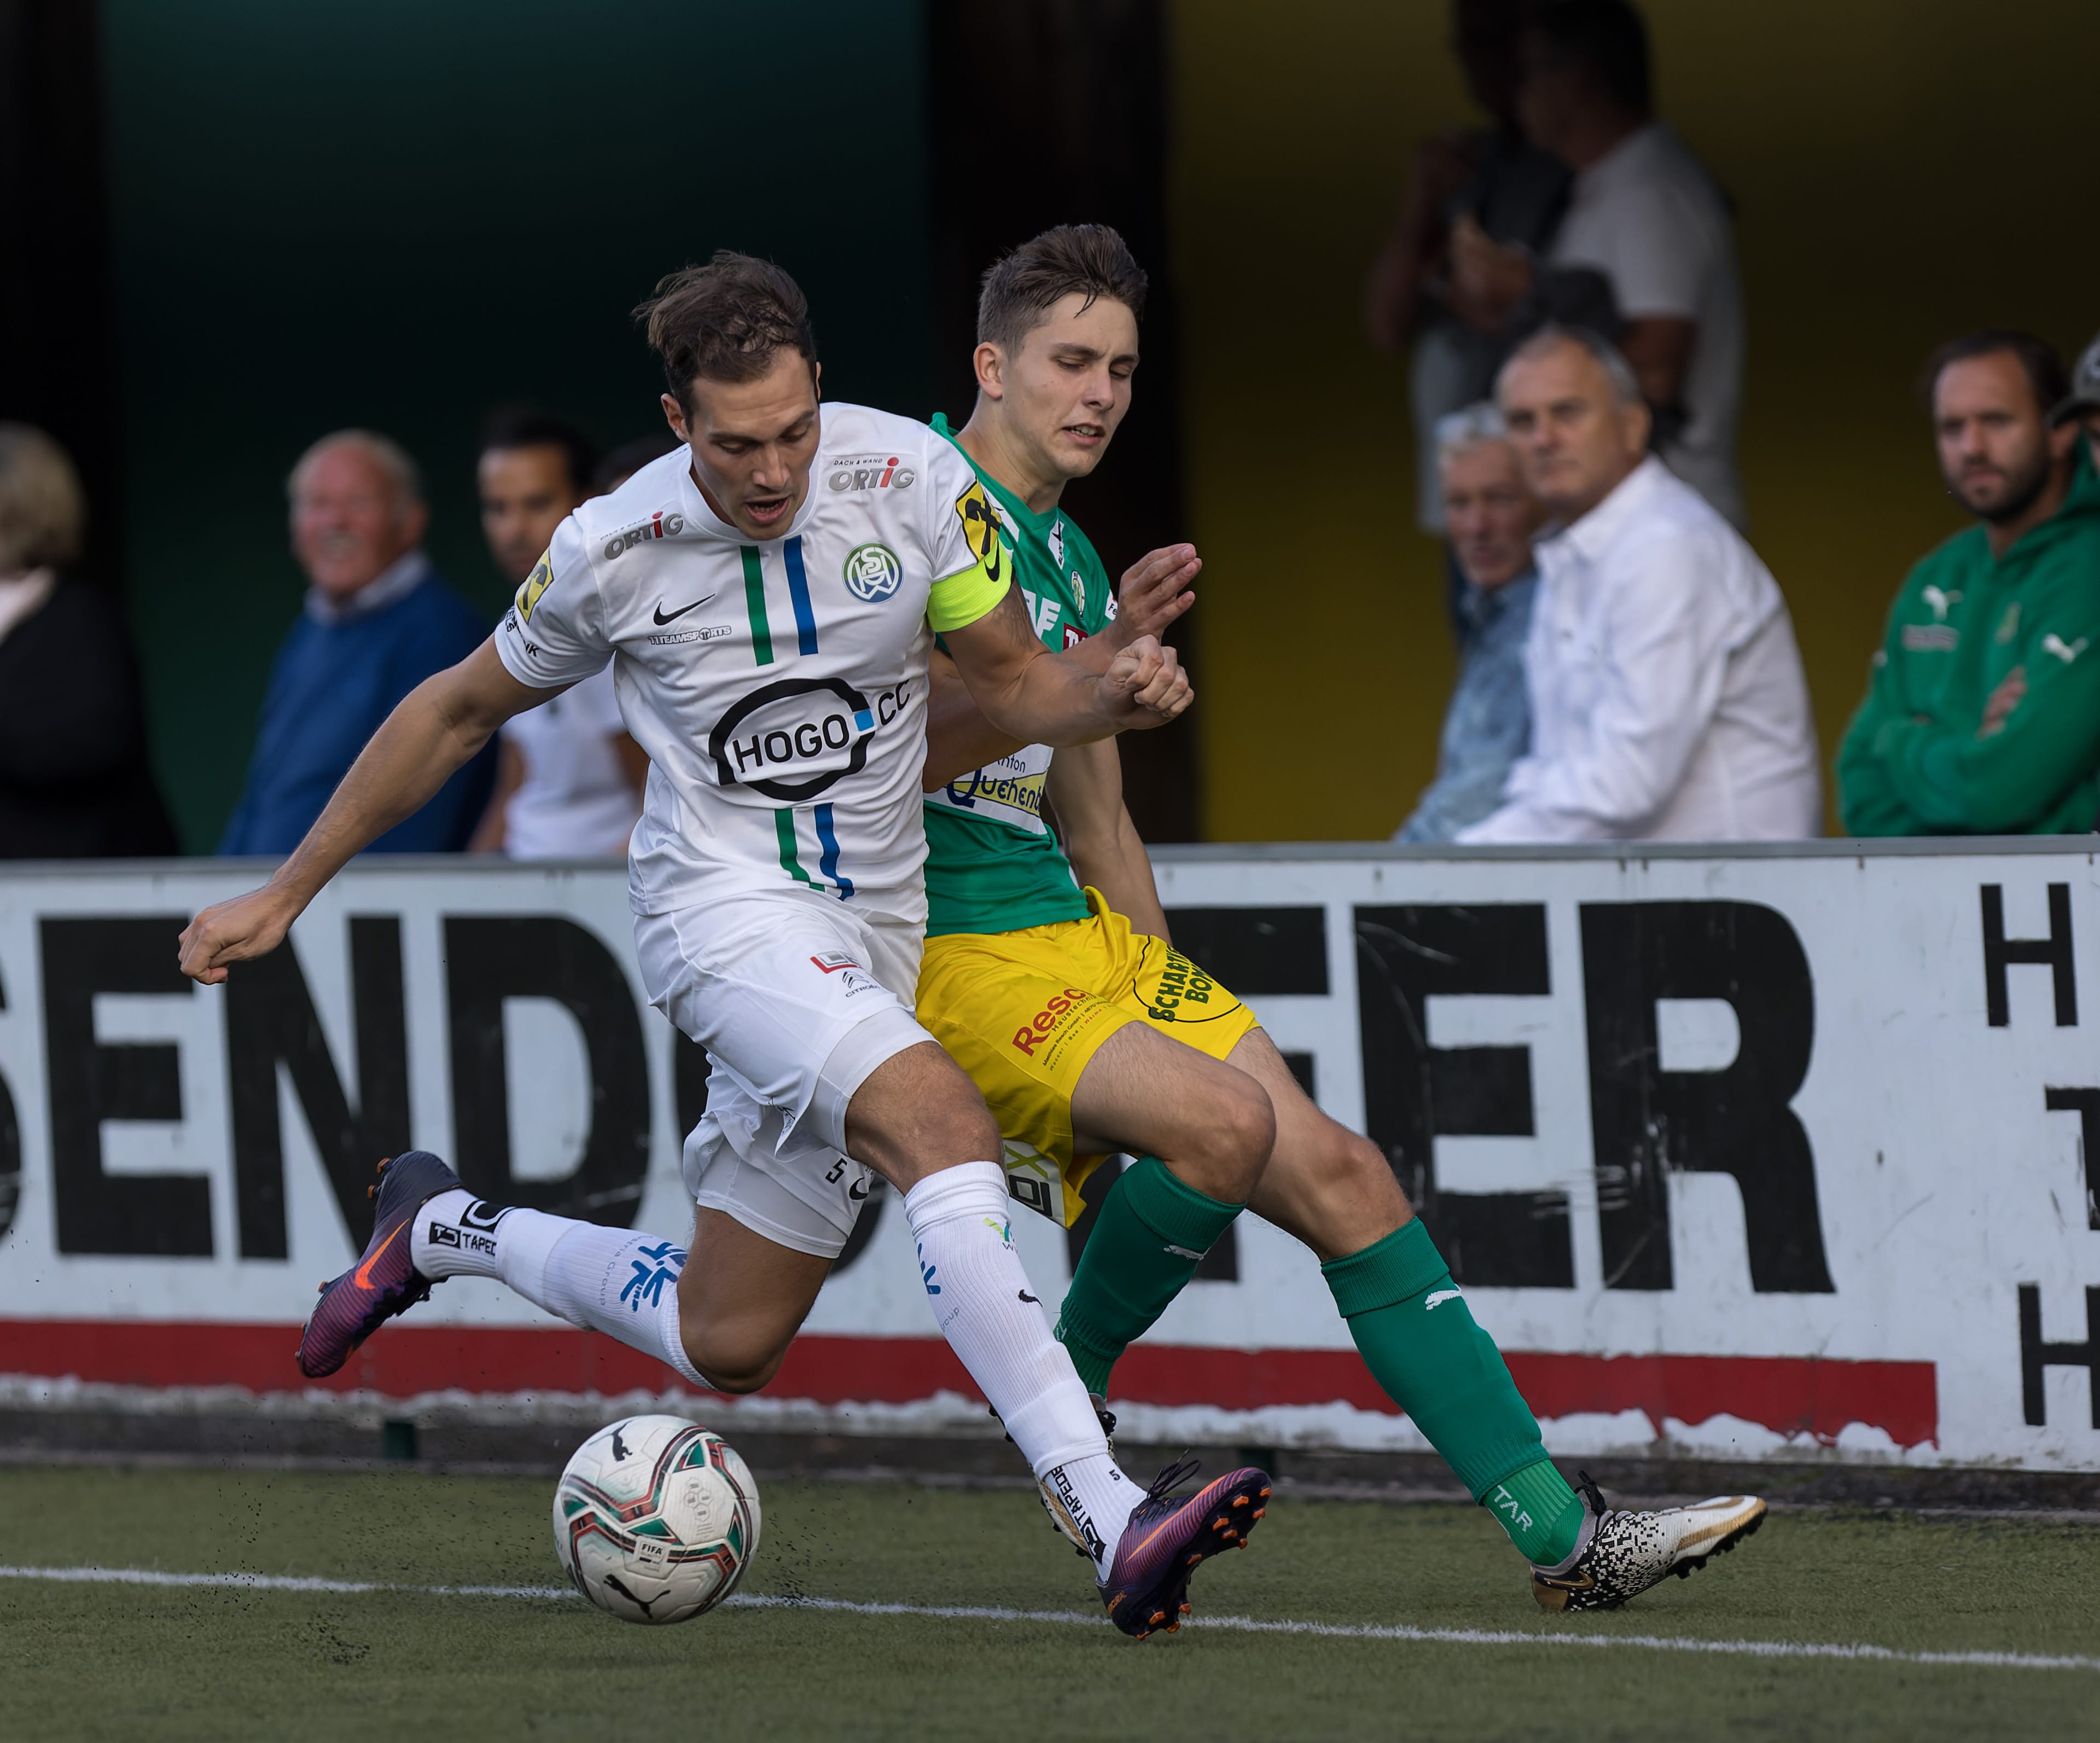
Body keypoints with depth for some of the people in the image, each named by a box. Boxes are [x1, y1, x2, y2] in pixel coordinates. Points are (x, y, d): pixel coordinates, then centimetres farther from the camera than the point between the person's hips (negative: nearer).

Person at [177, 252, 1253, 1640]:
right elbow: (461, 710, 8)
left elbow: (1017, 683, 4)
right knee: (947, 1126, -32)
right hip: (729, 904, -4)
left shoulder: (909, 476, -7)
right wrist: (285, 894, 12)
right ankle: (1112, 1519, -39)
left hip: (873, 937, 4)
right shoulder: (613, 550, -9)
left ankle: (445, 1231, 34)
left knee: (723, 1345, 7)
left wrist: (1119, 692, -20)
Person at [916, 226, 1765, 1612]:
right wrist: (1091, 667, -26)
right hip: (952, 944, -8)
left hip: (1083, 928, 8)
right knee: (1225, 1115, -30)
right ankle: (1061, 1396, -5)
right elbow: (902, 747, -20)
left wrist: (1162, 999, 22)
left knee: (1339, 1174, -4)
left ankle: (1560, 1536, -6)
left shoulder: (1074, 560, 19)